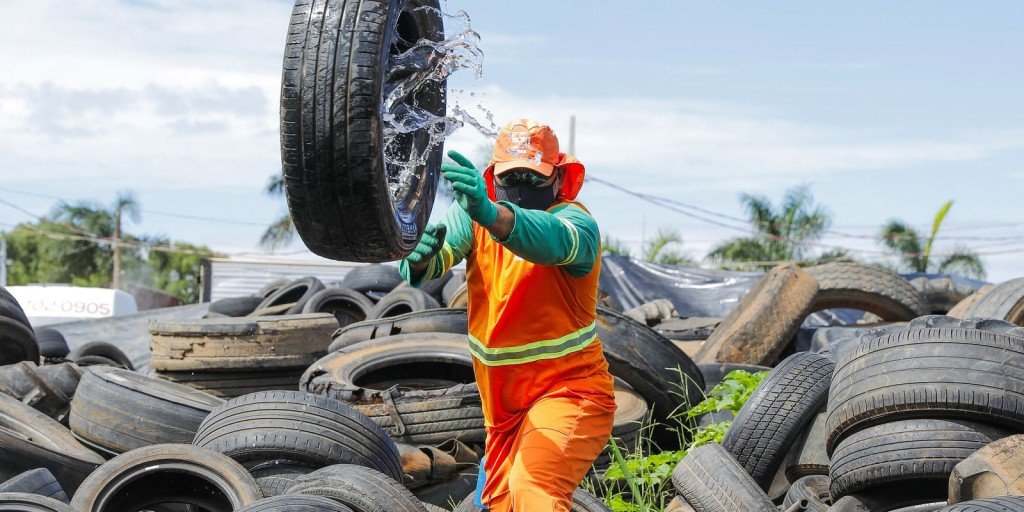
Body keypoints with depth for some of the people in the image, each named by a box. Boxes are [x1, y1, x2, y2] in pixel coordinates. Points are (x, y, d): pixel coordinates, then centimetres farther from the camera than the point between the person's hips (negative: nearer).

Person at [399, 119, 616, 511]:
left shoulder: (575, 221, -16)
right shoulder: (475, 213, -1)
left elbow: (554, 242, -41)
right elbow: (443, 252, -19)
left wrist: (492, 214, -60)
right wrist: (419, 257, -44)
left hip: (566, 391, -6)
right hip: (502, 402, 7)